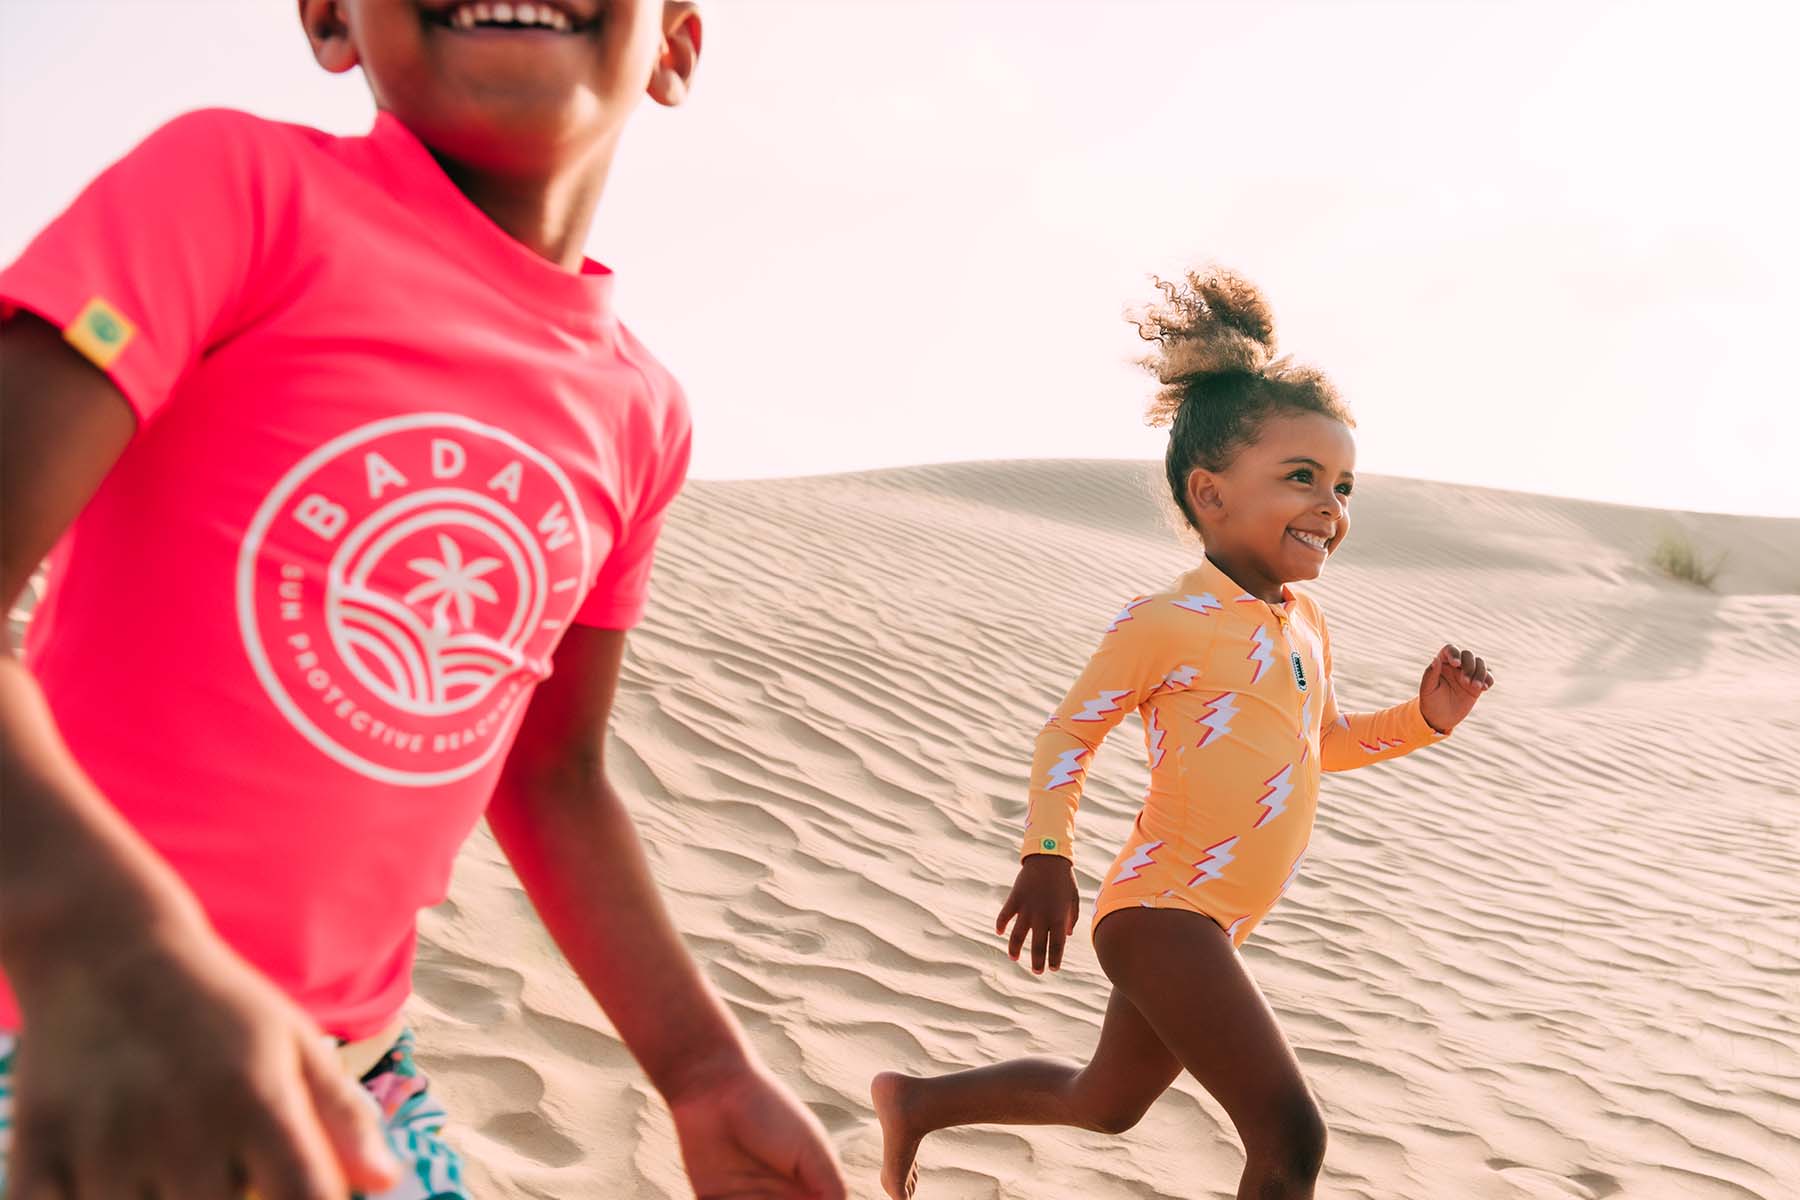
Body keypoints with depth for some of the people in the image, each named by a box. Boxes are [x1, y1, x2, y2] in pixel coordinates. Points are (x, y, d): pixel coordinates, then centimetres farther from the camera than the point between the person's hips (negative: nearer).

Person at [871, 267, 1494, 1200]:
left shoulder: (1306, 621, 10)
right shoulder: (1166, 623, -15)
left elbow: (1326, 741, 23)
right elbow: (1070, 732, -8)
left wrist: (1425, 717, 7)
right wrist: (1047, 859, -20)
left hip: (1206, 923, 9)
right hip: (1160, 913, -9)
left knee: (1105, 1103, 25)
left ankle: (915, 1102, 43)